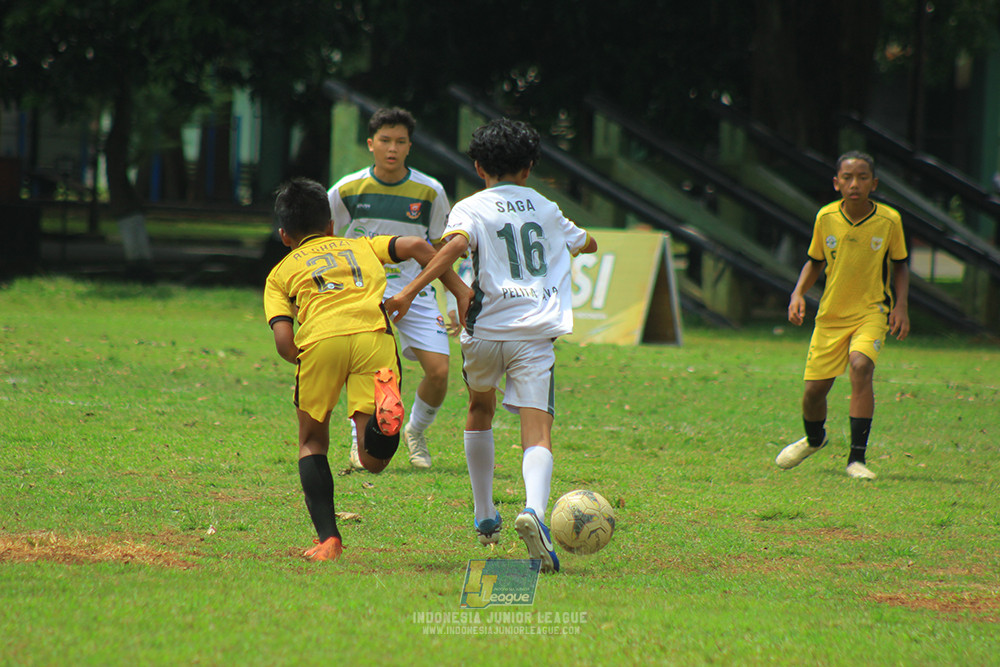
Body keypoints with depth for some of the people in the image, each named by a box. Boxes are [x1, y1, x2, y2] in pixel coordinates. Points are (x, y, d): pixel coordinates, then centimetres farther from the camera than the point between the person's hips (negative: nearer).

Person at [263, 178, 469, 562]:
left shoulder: (281, 273, 28)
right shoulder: (361, 247, 36)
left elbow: (283, 341, 12)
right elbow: (415, 246, 17)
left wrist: (302, 360, 32)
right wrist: (460, 292, 19)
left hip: (320, 341, -1)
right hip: (374, 334, 1)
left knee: (312, 442, 21)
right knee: (373, 460, 0)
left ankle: (328, 540, 7)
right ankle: (385, 406, -33)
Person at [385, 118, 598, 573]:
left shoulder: (471, 209, 2)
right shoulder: (546, 210, 16)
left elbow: (455, 245, -21)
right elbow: (588, 244, 36)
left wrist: (409, 292, -24)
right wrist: (576, 238, 59)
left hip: (485, 330, 0)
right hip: (536, 332, 0)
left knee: (480, 411, 28)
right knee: (537, 433, -10)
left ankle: (484, 518, 33)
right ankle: (534, 510, -40)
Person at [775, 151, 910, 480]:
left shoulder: (889, 221, -9)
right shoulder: (826, 218, -5)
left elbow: (900, 266, 6)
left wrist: (900, 305, -7)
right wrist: (798, 294, -5)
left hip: (871, 312, -2)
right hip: (831, 314, 2)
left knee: (860, 366, -29)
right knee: (815, 388, 3)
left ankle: (857, 457, -24)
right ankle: (814, 439, 40)